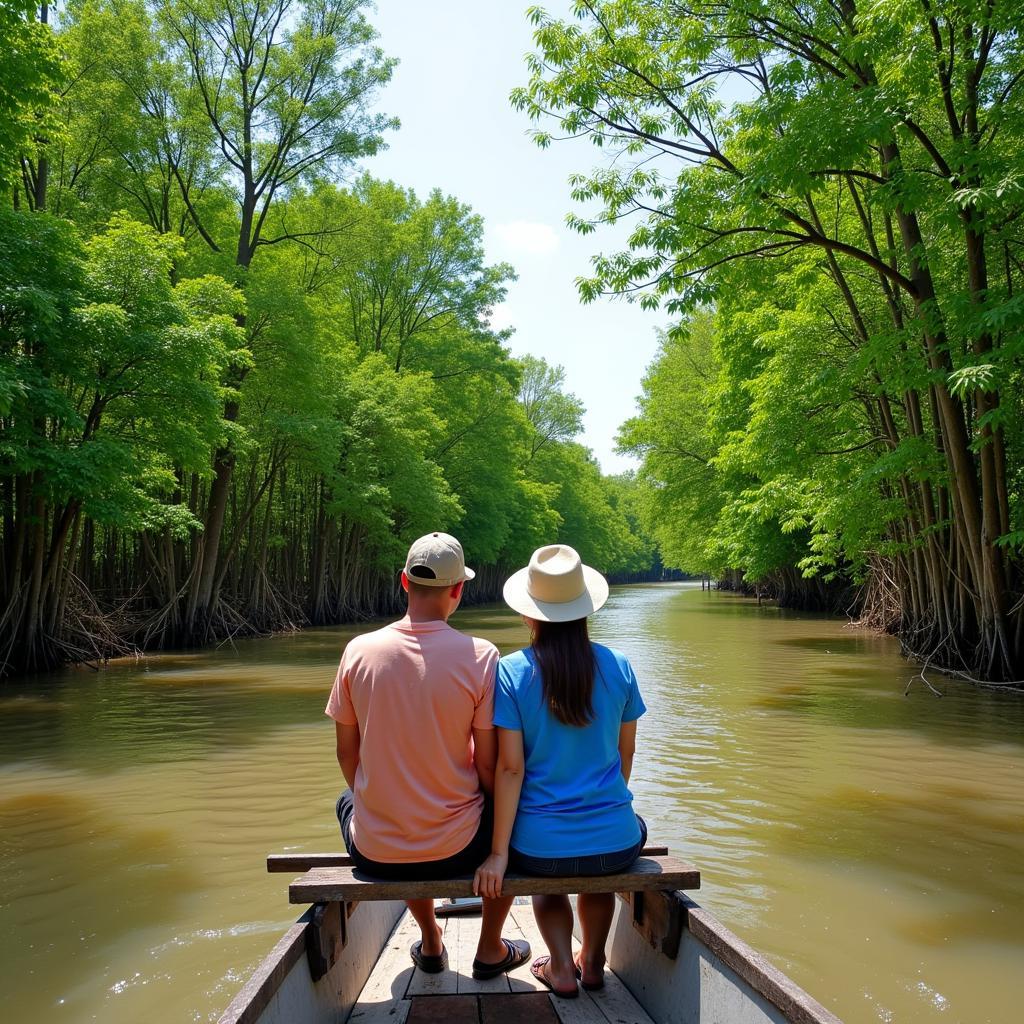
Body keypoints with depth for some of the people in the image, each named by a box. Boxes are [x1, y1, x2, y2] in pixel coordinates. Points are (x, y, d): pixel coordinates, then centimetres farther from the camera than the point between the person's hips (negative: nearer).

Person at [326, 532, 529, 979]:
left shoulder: (359, 650, -9)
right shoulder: (480, 656, -16)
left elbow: (346, 754, 1)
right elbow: (488, 766, -11)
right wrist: (498, 815, 10)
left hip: (374, 853, 2)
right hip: (457, 849, -1)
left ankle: (430, 943, 43)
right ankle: (490, 950, 38)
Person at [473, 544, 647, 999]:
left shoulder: (510, 672, -12)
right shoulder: (617, 667, -5)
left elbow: (510, 767, -13)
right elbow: (625, 751, 7)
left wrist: (498, 853, -6)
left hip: (538, 848, -1)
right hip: (614, 844, 1)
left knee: (547, 876, 37)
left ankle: (561, 967, 22)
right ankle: (593, 961, 41)